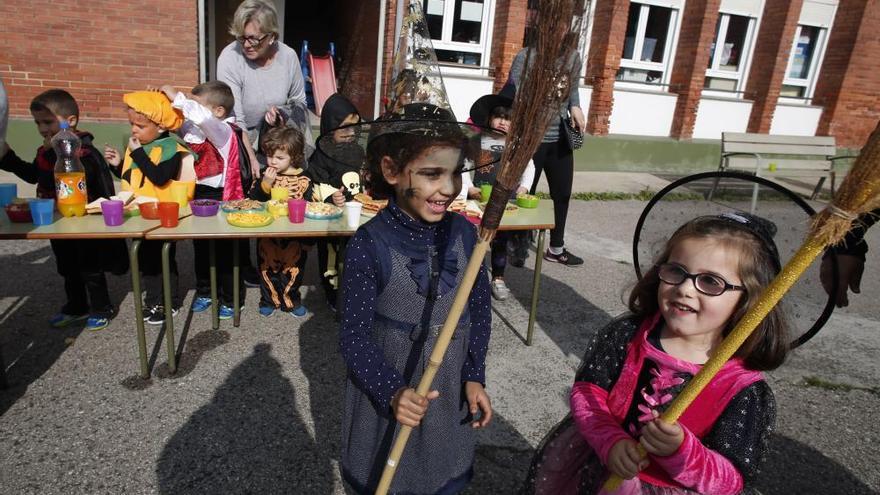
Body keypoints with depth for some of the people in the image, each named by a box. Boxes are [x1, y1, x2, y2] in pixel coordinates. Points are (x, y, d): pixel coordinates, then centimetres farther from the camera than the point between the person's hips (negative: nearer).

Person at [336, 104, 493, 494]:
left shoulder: (463, 233, -10)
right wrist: (391, 391, -27)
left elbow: (479, 310, 1)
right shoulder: (369, 245, -22)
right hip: (387, 392, -3)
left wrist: (474, 376, -4)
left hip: (450, 392, 3)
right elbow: (354, 336, -16)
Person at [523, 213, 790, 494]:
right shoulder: (627, 335, -9)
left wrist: (680, 451, -29)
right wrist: (611, 441, -23)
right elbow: (587, 391, -7)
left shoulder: (745, 390, -14)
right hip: (602, 459, 1)